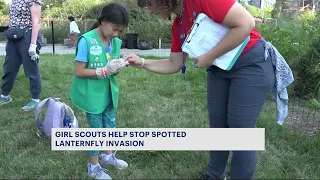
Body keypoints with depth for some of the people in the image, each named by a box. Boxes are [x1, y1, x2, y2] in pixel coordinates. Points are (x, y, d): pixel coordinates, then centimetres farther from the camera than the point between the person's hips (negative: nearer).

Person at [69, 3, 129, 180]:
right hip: (92, 95, -6)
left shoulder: (116, 42, -1)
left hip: (109, 93, 6)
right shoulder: (86, 41, -20)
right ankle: (93, 165, 27)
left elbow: (111, 69, 8)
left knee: (110, 126, 19)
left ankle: (107, 155, 42)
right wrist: (104, 71, -25)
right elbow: (79, 72, -19)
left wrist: (117, 68, -15)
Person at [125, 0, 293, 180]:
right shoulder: (178, 27, 4)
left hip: (253, 65, -8)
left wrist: (210, 57, -22)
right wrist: (142, 63, 1)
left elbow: (246, 23, -26)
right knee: (217, 125, 13)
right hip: (220, 69, 8)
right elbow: (174, 65, 12)